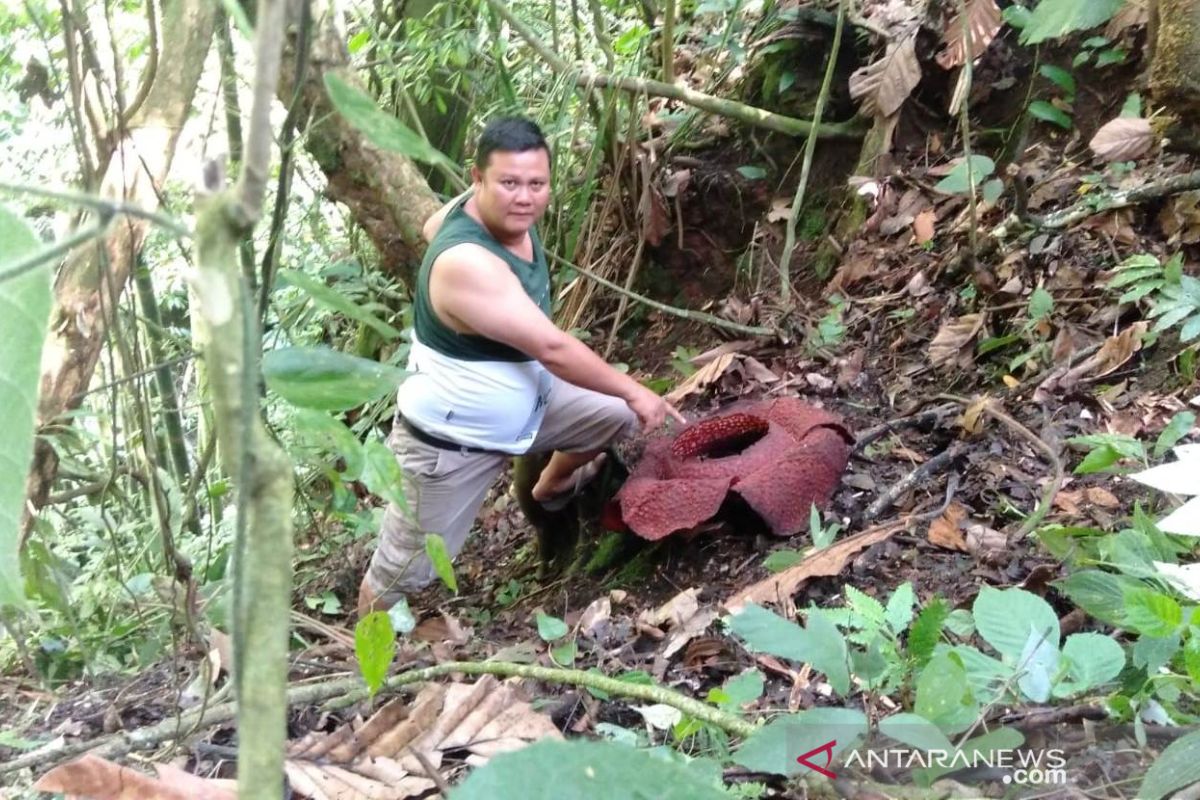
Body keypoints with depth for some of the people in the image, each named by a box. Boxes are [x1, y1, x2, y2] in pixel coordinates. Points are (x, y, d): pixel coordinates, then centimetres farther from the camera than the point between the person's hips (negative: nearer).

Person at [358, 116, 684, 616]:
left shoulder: (506, 212, -11)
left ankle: (550, 488, 41)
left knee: (619, 416, 13)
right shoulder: (467, 263, -38)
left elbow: (430, 228, 12)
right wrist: (633, 391, -22)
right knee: (402, 569, 6)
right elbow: (553, 350, -32)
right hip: (450, 440, -8)